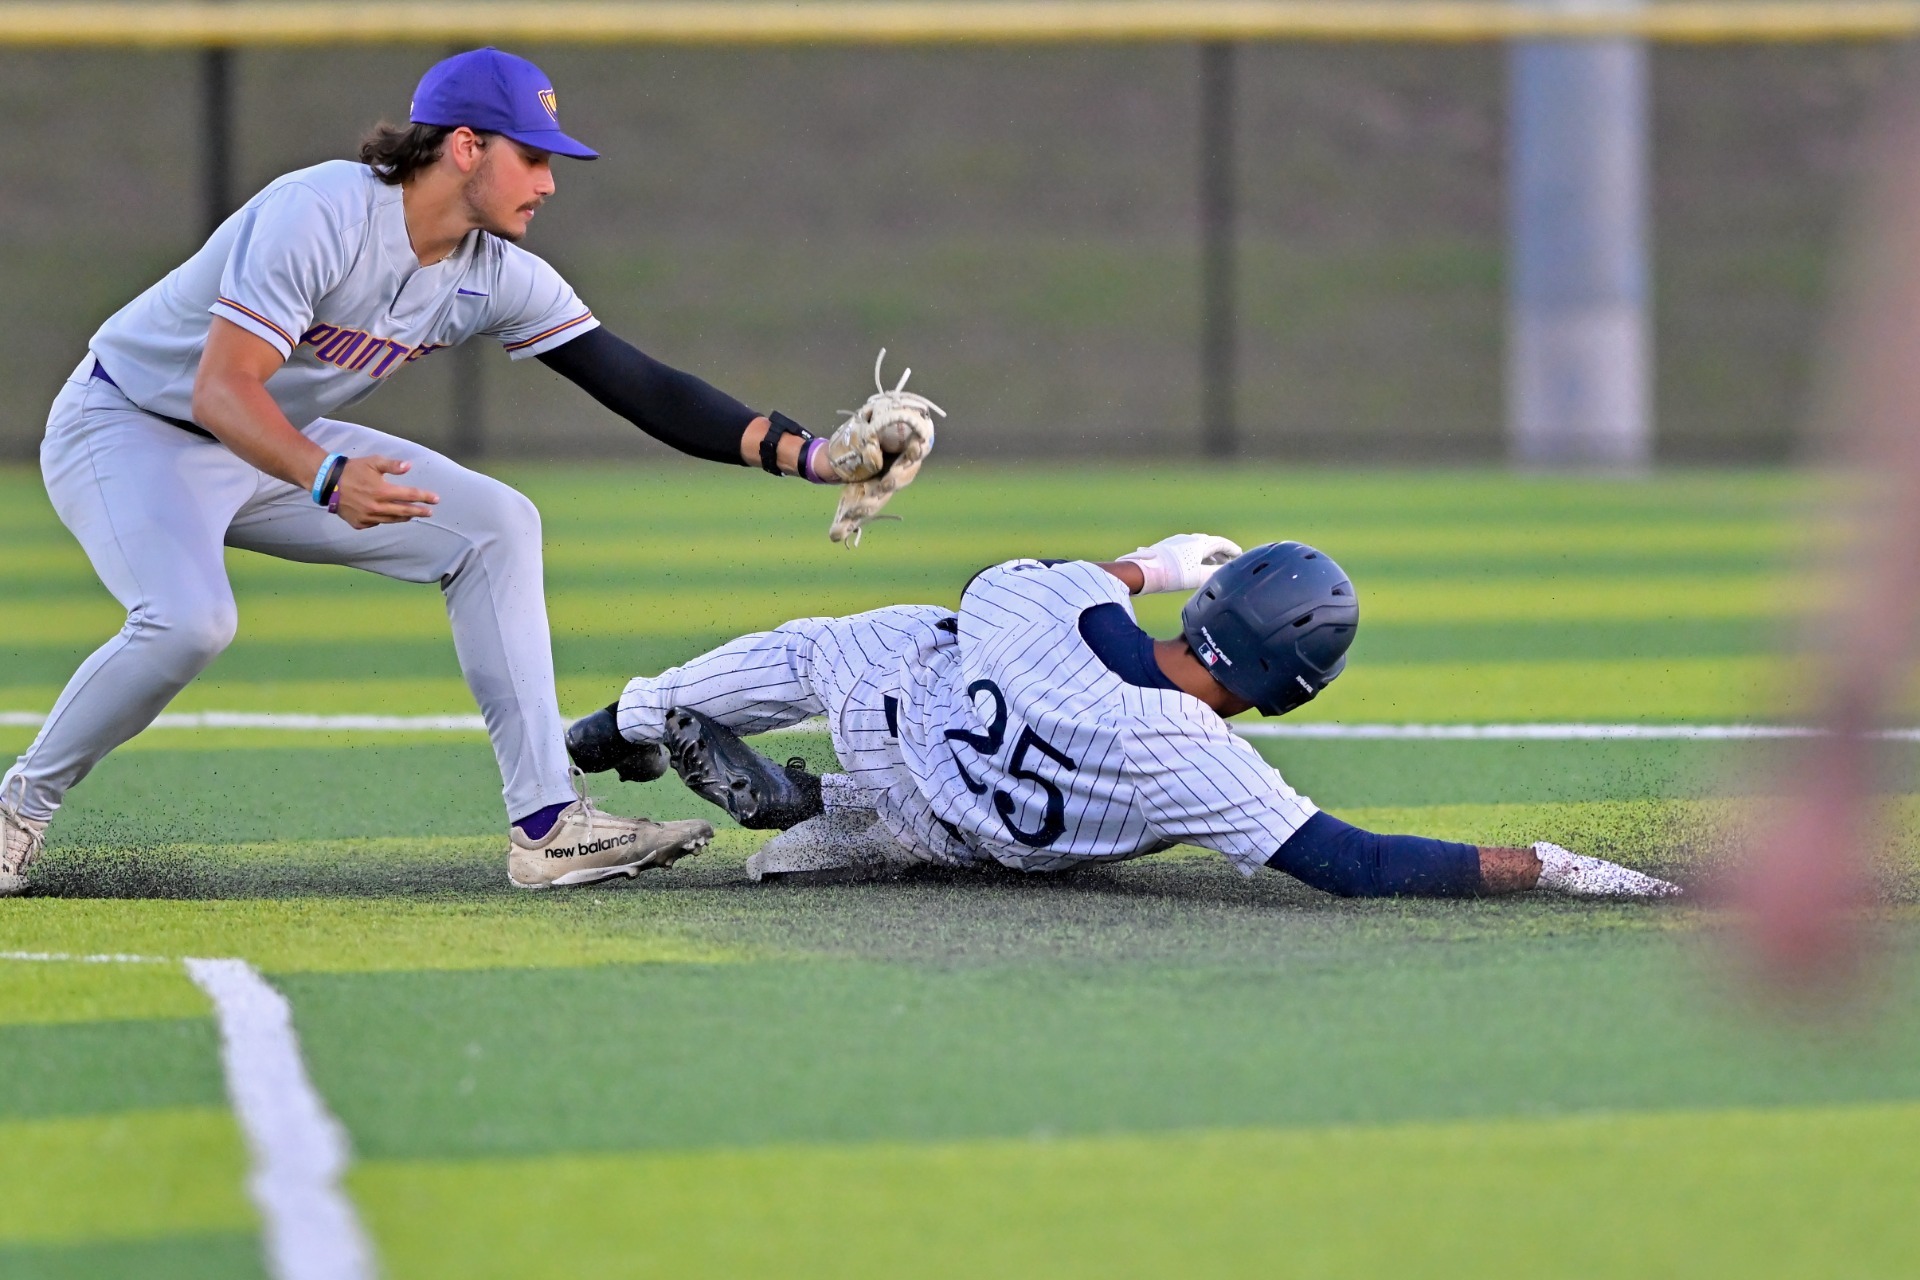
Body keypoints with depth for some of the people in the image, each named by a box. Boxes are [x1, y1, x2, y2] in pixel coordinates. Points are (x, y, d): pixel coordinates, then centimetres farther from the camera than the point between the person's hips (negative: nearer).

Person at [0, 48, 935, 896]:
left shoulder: (497, 276, -7)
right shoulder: (320, 215, -29)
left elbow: (637, 388, -8)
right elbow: (221, 389, -35)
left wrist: (810, 455, -17)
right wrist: (326, 479, -52)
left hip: (276, 444, 8)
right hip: (128, 429, -8)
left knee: (495, 527, -4)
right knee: (189, 621, -33)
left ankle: (545, 825, -7)